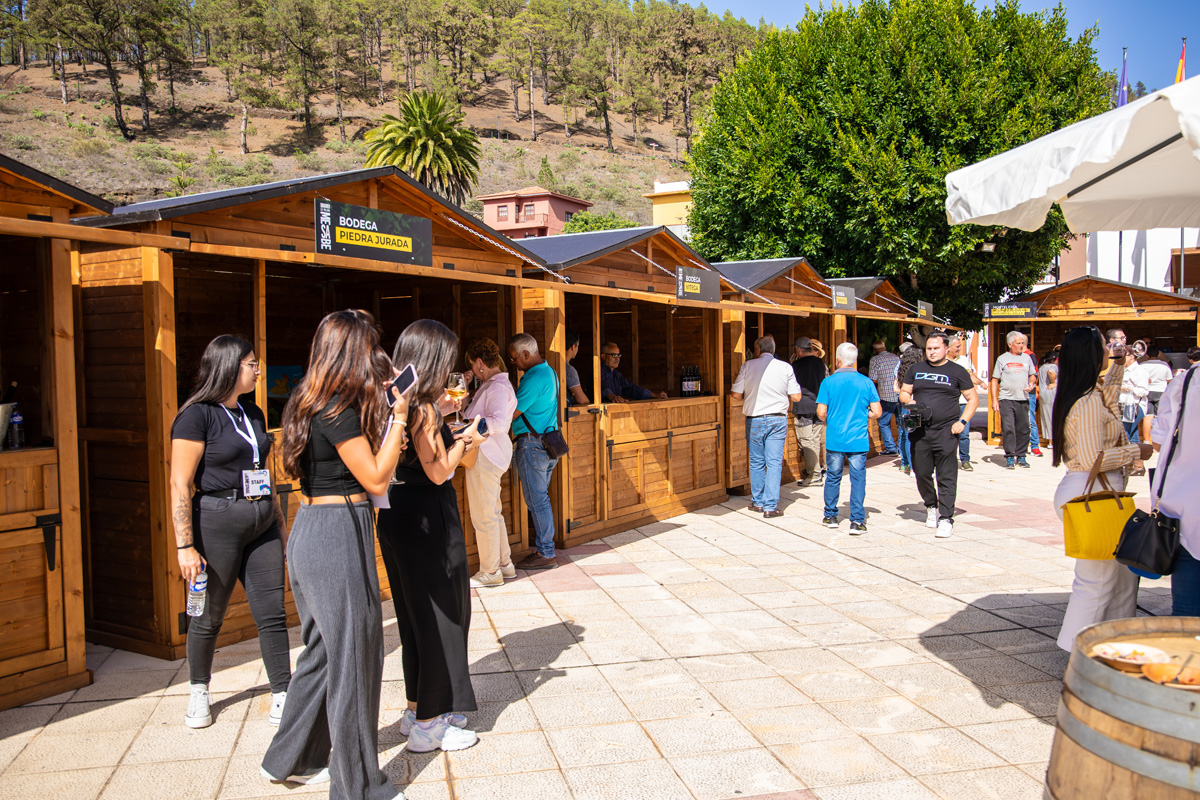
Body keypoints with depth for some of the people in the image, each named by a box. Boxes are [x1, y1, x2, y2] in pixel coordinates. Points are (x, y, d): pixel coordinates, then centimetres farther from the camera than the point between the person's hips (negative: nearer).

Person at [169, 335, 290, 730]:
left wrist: (278, 518, 19)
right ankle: (199, 692, 31)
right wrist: (185, 546, -17)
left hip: (261, 524, 6)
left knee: (272, 612, 3)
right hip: (217, 522, -6)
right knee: (209, 615, 9)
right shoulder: (197, 415, -9)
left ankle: (283, 696, 10)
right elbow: (180, 483, -13)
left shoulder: (253, 413, 13)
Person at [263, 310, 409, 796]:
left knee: (322, 651, 21)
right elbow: (376, 480, -15)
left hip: (311, 532, 10)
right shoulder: (340, 409, -18)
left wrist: (384, 408, 11)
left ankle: (290, 760, 36)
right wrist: (397, 418, -10)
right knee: (353, 657, 2)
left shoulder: (313, 403, 11)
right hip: (338, 536, -10)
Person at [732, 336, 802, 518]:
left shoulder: (747, 366, -2)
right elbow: (796, 397, 0)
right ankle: (771, 506, -1)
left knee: (757, 462, 12)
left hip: (754, 420, 0)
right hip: (777, 420, 0)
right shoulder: (785, 367, 0)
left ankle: (757, 502, 22)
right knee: (774, 463, 1)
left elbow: (736, 395, -3)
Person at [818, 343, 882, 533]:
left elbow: (821, 412, -8)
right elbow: (877, 412, -3)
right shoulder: (866, 382, -3)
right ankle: (857, 521, 2)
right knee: (858, 480, 4)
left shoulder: (829, 382, -5)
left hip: (835, 439, 0)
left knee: (833, 478, 13)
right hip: (859, 440, 0)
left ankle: (830, 516, 23)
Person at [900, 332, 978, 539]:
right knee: (921, 473, 8)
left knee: (947, 476, -5)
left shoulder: (957, 371, 5)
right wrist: (910, 402, -5)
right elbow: (904, 393, 18)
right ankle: (931, 506, 33)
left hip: (946, 431, -3)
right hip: (919, 430, 3)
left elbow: (973, 399, 7)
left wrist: (962, 421, -6)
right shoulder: (916, 369, 13)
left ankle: (946, 518, -2)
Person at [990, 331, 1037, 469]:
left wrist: (1031, 384, -1)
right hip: (1006, 399, -4)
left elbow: (1032, 375, 23)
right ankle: (1010, 457, -3)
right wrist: (994, 400, -5)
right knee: (1008, 428, -9)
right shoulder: (1002, 359, 3)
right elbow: (995, 380, 2)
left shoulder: (1027, 358, 14)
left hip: (1023, 399, 4)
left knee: (1023, 429, 4)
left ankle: (1021, 456, 14)